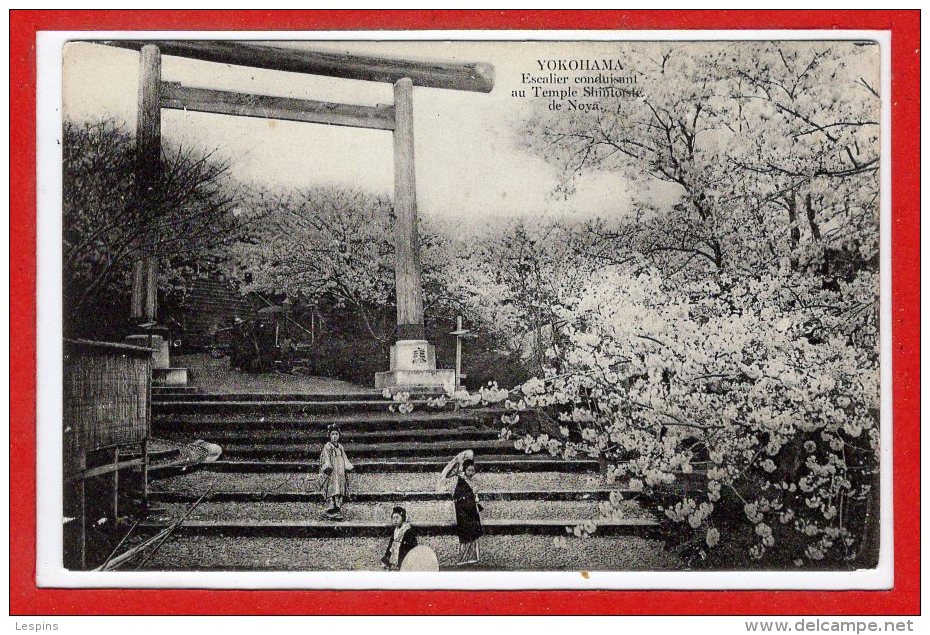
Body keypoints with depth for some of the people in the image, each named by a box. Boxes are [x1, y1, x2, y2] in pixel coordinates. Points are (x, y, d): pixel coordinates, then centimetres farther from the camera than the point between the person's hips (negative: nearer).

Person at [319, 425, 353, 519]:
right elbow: (326, 458, -8)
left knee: (341, 491, 1)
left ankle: (338, 509, 4)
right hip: (332, 472, -6)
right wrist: (328, 466, -21)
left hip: (341, 473, 6)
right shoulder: (327, 446, 0)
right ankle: (332, 511, -17)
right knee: (332, 490, -14)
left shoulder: (340, 447, 17)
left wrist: (348, 467, 9)